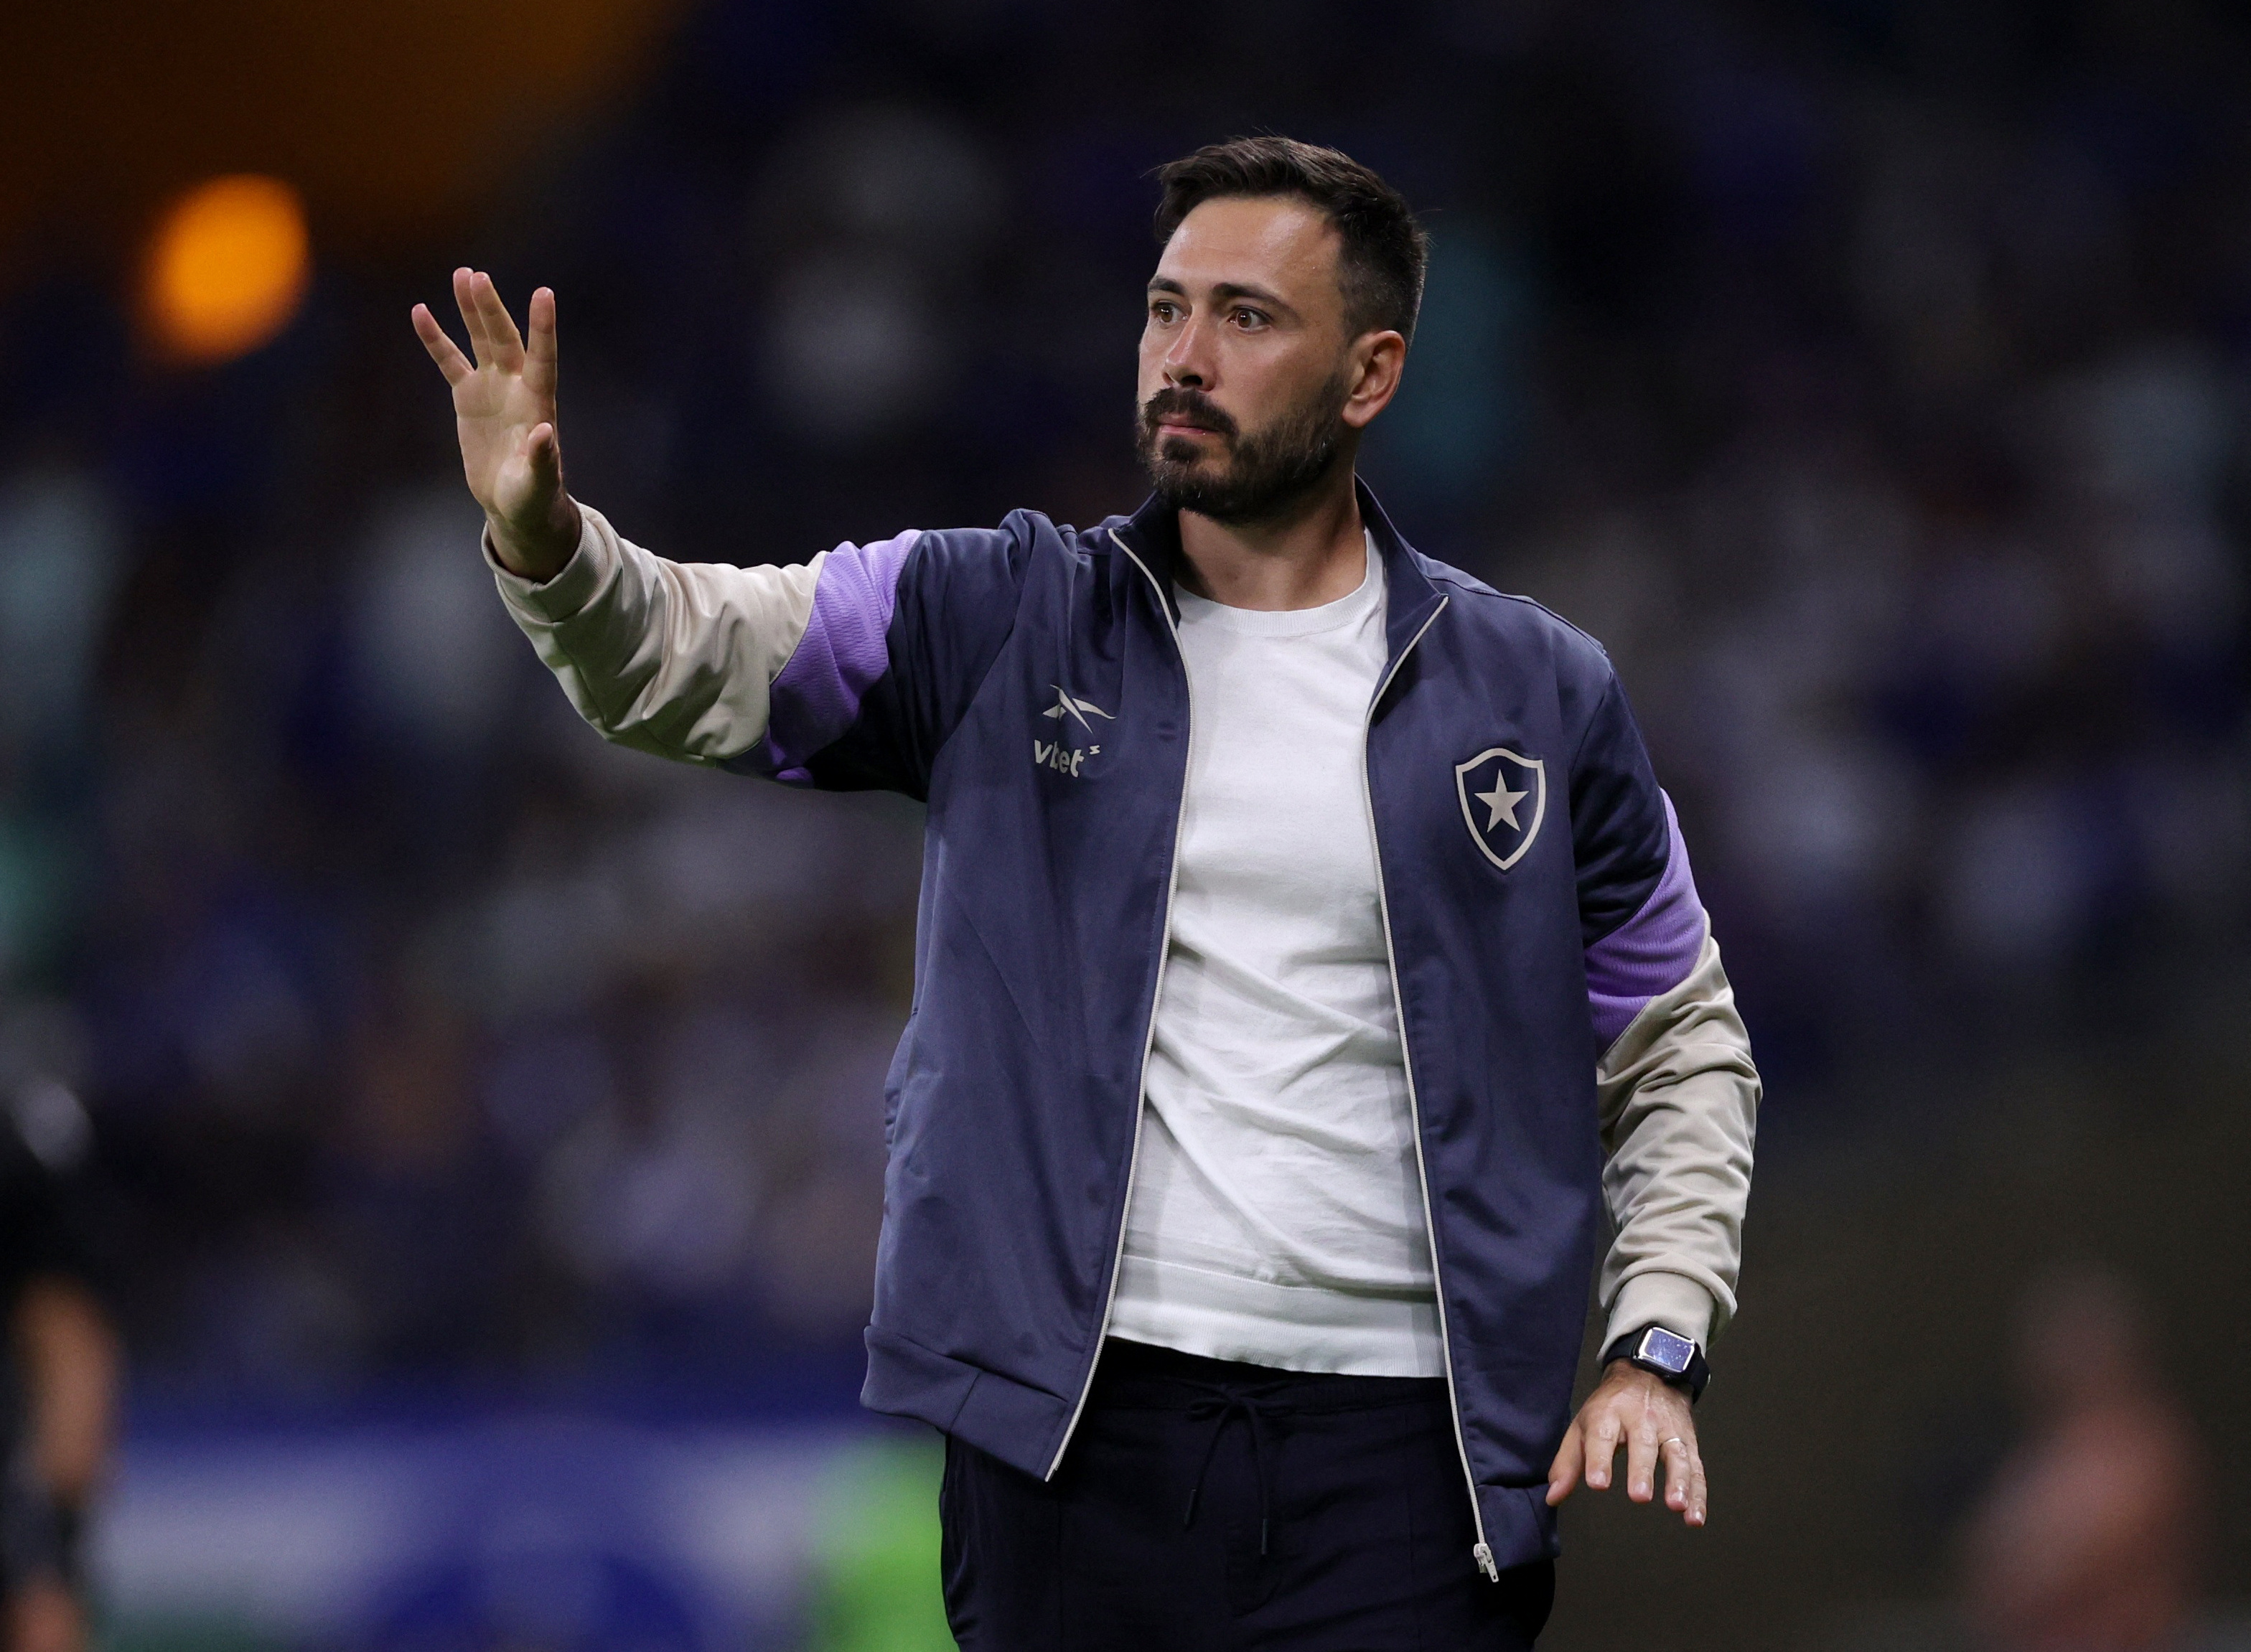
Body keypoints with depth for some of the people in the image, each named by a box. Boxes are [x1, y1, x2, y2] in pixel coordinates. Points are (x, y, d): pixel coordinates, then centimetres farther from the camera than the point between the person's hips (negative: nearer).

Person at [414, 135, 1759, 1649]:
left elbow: (1681, 1049, 13)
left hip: (1401, 1463, 0)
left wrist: (1660, 1348, 0)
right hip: (1077, 1436, 0)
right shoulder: (998, 625, 7)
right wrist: (545, 541, -28)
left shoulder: (1537, 696, 7)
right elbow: (690, 655, -6)